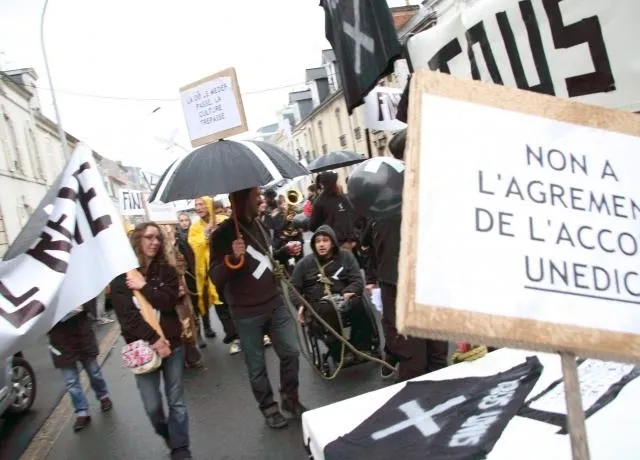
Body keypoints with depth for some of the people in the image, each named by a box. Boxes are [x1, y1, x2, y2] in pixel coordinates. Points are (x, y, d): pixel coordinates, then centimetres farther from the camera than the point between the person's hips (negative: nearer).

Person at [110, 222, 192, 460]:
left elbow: (169, 302, -9)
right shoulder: (121, 275, -3)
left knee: (176, 401, 8)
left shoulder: (166, 270, 4)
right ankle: (169, 437, 36)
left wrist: (144, 287, -15)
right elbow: (127, 314, -13)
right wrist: (154, 340, -18)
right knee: (152, 406, 6)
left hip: (172, 343, 2)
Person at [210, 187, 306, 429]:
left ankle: (290, 400, 31)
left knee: (291, 353, 11)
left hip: (275, 303, 6)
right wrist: (233, 258, -34)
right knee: (257, 366, 9)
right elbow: (215, 278, -17)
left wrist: (286, 251, 3)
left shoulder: (259, 225, 7)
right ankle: (268, 408, 30)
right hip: (247, 313, -6)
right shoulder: (223, 234, -14)